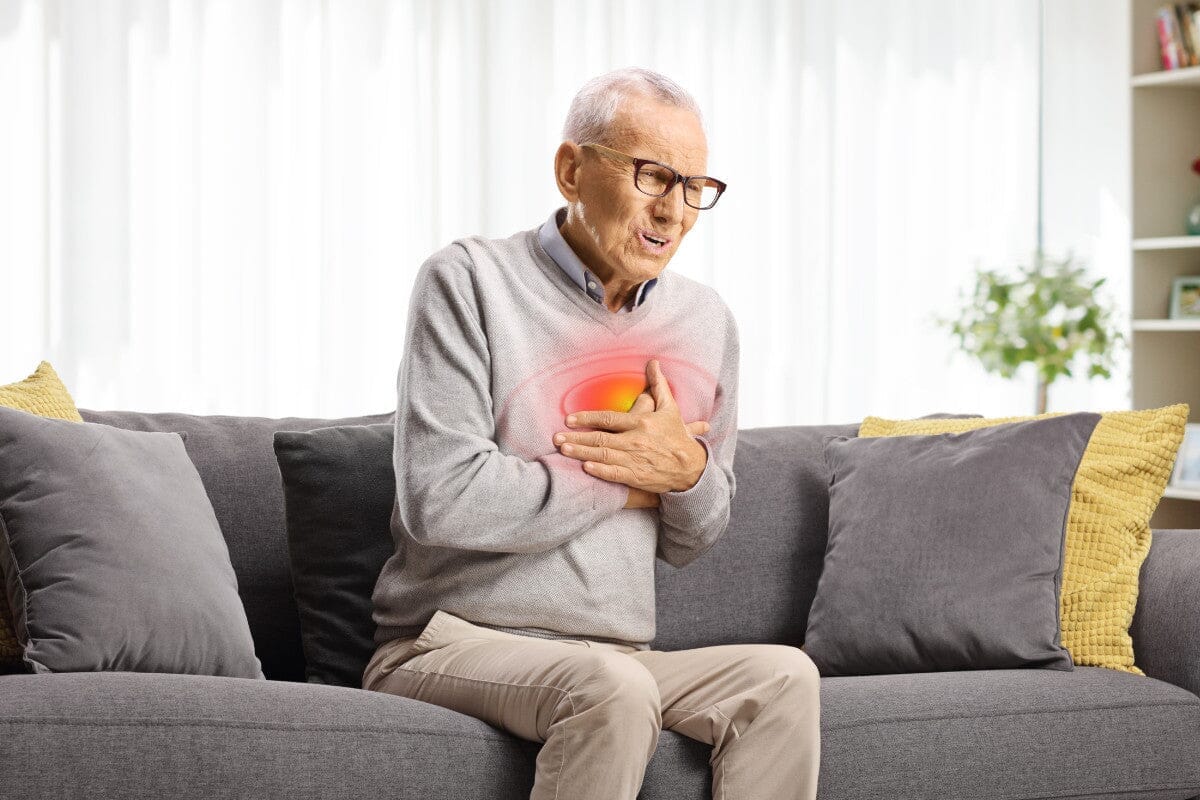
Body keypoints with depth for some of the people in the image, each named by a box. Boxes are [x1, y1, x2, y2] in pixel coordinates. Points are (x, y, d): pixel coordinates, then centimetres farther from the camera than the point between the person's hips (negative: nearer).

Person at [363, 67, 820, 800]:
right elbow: (440, 502, -18)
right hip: (450, 645, -5)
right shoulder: (470, 281, -6)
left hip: (617, 657, 5)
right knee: (614, 687, -35)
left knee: (783, 676, -23)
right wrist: (621, 486, -7)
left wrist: (686, 470, -7)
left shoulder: (706, 321, 11)